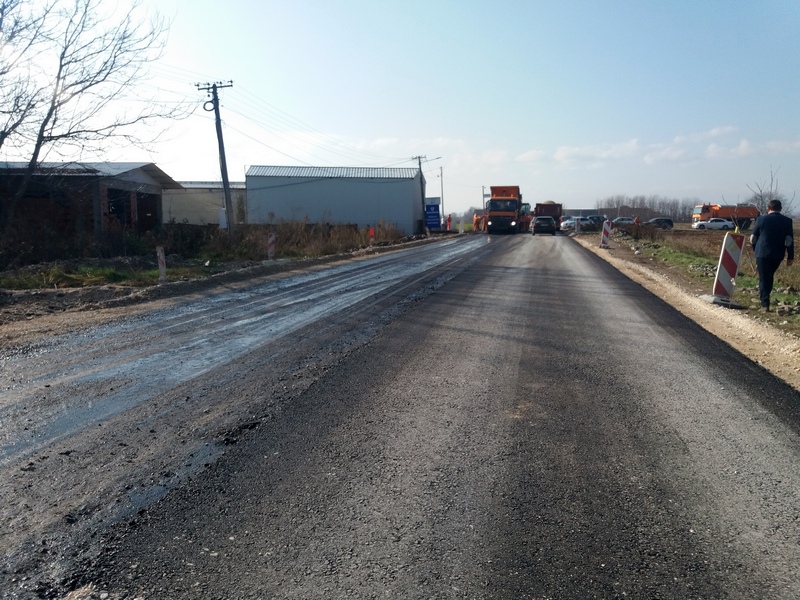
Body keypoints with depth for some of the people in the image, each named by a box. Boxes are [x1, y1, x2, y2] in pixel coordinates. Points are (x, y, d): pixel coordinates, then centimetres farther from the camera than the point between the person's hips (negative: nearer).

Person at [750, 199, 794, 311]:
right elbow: (790, 240, -1)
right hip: (778, 255, 2)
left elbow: (753, 237, 5)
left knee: (763, 278, 0)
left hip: (762, 253, -2)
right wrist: (790, 257, 5)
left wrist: (754, 249, 20)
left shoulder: (761, 219, -2)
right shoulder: (787, 221, 1)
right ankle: (764, 298, 26)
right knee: (770, 276, 21)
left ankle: (765, 304, -5)